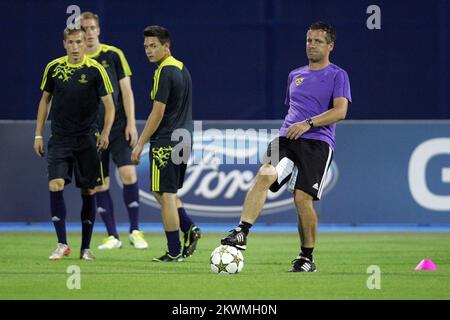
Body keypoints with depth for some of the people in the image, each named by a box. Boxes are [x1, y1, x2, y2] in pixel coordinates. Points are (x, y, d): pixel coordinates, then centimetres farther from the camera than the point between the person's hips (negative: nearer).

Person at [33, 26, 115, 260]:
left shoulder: (95, 70, -5)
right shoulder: (53, 68, 3)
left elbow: (109, 104, -4)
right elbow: (45, 100, 14)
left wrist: (105, 131, -20)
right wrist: (38, 135, 11)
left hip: (87, 141, -1)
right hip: (59, 140, 1)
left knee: (88, 192, 3)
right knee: (55, 185, -15)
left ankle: (85, 247, 14)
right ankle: (62, 244, -9)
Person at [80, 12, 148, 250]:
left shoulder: (113, 55, 1)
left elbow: (126, 90, 1)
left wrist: (131, 124, -5)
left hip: (119, 127, -2)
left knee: (128, 173, -14)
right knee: (100, 184, 1)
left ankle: (134, 231, -3)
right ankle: (112, 236, 10)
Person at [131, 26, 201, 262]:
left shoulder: (165, 72, -15)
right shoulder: (182, 69, 14)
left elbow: (158, 112, -17)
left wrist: (140, 144, -12)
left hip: (166, 143, -9)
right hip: (183, 141, 9)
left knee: (166, 195, -3)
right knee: (168, 193, 18)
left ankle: (174, 251, -2)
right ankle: (190, 229, 2)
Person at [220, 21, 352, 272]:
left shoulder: (337, 76, 4)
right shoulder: (295, 75, 23)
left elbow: (340, 111, -10)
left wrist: (308, 124, -19)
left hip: (317, 143, -4)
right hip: (287, 139, 4)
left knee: (303, 199, -11)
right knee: (265, 175, -24)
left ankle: (307, 258, 7)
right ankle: (242, 233, -34)